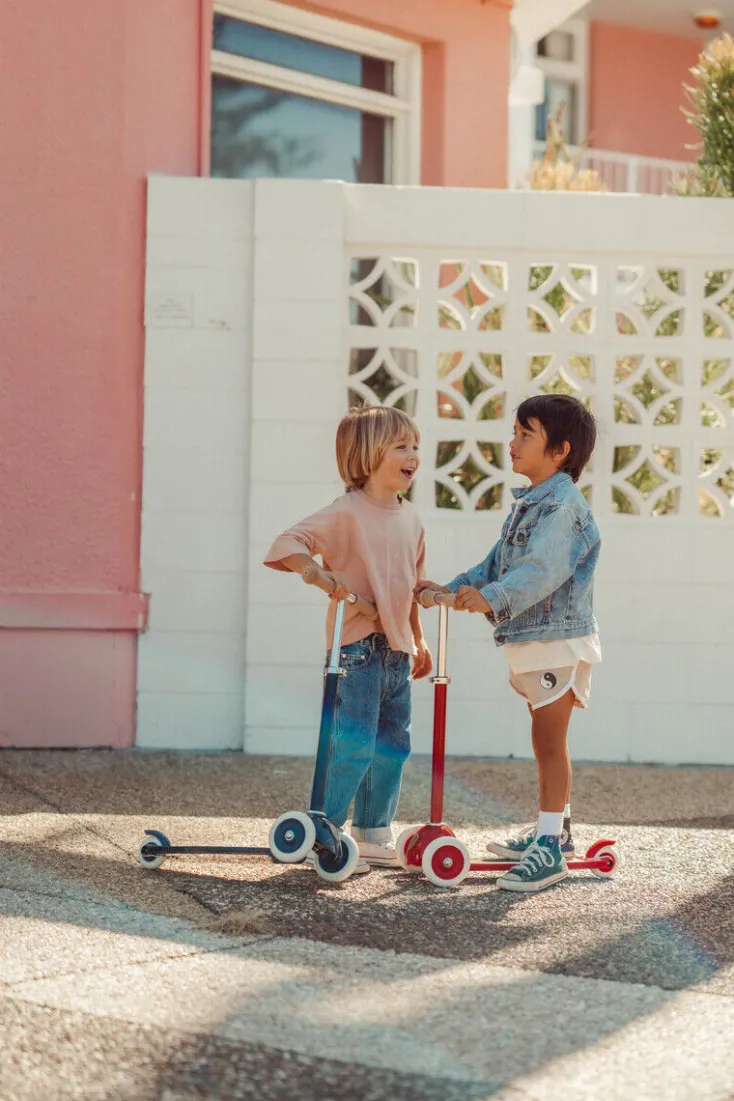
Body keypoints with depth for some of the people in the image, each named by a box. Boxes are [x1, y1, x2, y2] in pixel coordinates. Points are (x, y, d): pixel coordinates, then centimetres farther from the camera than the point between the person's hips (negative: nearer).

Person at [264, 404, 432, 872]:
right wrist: (319, 573, -32)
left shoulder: (411, 519, 13)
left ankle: (374, 836, 23)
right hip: (356, 646, -8)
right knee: (354, 746, -11)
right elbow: (287, 545, -16)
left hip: (397, 651, 8)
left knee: (393, 747, 11)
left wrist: (418, 641, 27)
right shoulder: (346, 513, -11)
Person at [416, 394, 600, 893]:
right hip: (530, 641, 10)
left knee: (549, 738, -10)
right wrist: (451, 589, 12)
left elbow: (541, 570, -30)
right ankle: (555, 830, 29)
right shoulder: (528, 504, 16)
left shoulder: (564, 506, -17)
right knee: (546, 739, 18)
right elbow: (499, 564, 21)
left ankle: (549, 848, -8)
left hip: (561, 640, -10)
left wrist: (492, 598, -40)